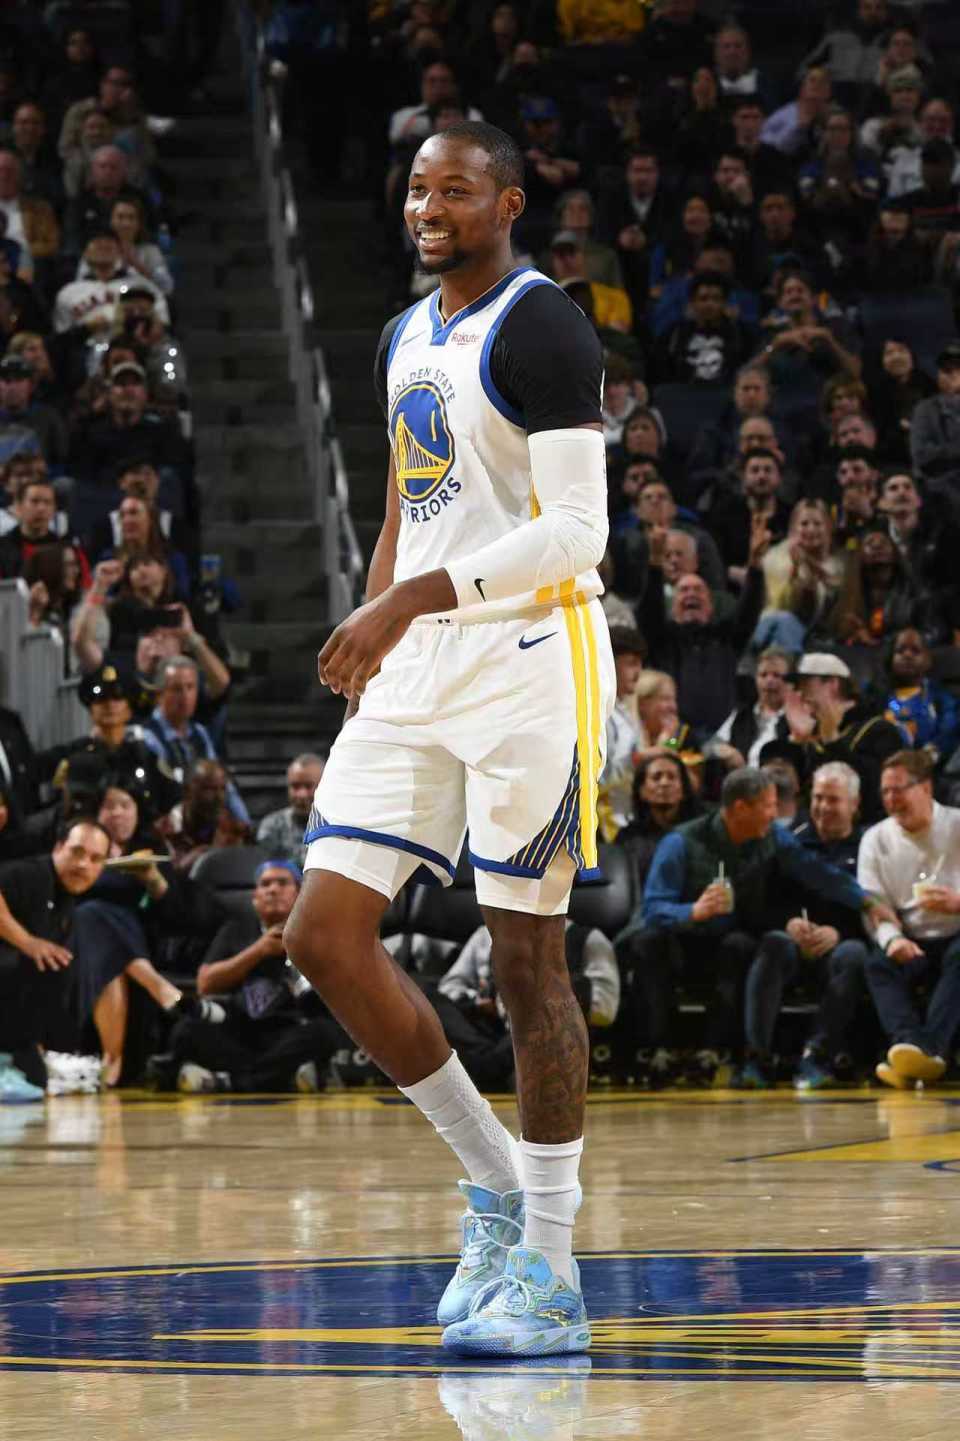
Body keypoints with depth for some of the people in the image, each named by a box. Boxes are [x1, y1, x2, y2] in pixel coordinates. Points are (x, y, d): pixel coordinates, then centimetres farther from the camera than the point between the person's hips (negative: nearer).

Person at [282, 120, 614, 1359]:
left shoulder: (538, 327, -10)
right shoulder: (404, 341, 17)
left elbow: (576, 531, -17)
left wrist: (416, 597, -24)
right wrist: (369, 642, 18)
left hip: (529, 663, -8)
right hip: (415, 675, 8)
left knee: (525, 958, -4)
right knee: (324, 937, 0)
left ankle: (550, 1273, 5)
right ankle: (496, 1185, 15)